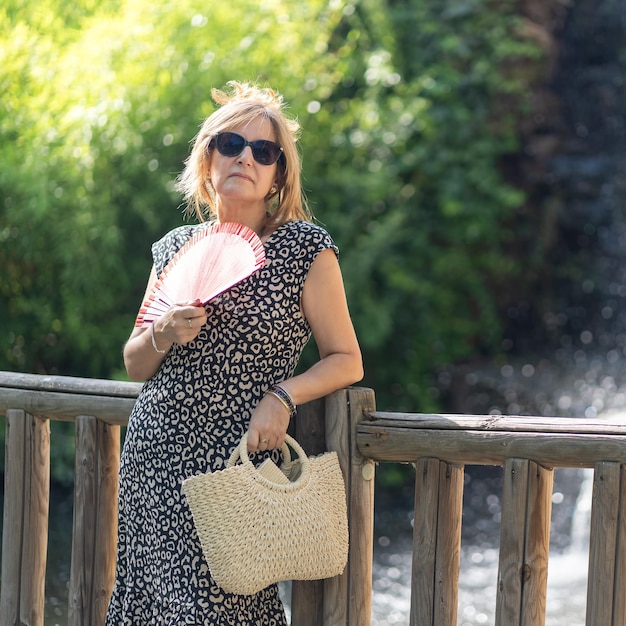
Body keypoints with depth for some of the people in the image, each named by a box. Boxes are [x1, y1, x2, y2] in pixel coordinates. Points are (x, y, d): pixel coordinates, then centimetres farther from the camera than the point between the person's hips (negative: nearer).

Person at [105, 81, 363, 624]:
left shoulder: (306, 249, -2)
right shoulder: (175, 248, 10)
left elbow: (346, 360, 0)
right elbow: (135, 366, 15)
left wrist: (281, 396, -17)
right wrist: (164, 335, -7)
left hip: (237, 460, -4)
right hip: (154, 456, 4)